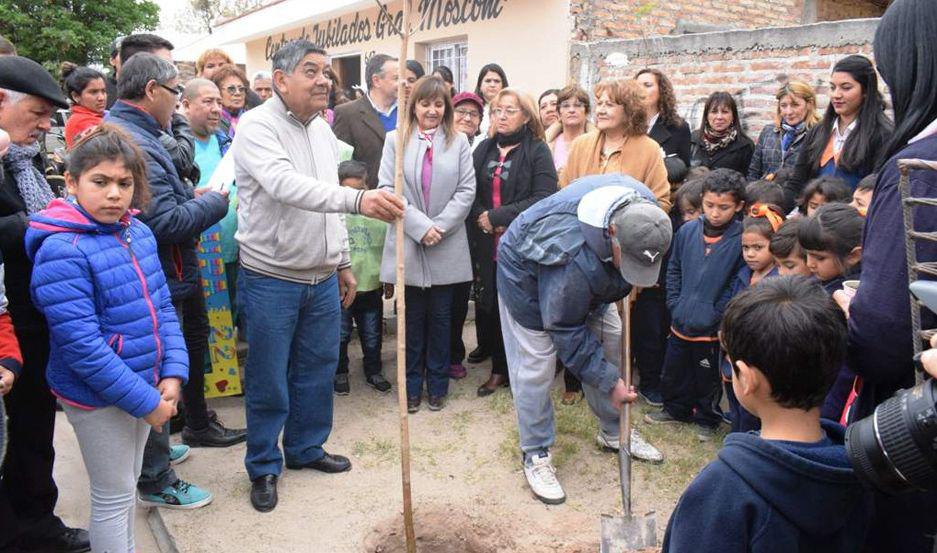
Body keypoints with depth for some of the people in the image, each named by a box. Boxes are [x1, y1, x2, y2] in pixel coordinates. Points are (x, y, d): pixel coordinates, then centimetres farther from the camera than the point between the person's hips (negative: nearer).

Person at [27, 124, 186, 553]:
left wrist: (172, 374, -5)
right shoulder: (62, 251, -22)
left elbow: (162, 308, 6)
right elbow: (81, 346, -25)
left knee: (128, 485, 24)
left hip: (147, 385, 7)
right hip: (97, 397, -7)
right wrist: (145, 401, -21)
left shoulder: (138, 232, 0)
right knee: (113, 497, 10)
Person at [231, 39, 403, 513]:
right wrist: (358, 200, -44)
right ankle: (263, 465, 26)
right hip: (271, 278, -6)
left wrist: (342, 262, 16)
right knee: (268, 379, 7)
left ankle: (306, 448, 36)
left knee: (318, 370, 16)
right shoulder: (257, 126, -14)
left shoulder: (323, 129, 10)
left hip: (322, 278, 7)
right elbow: (286, 186, -33)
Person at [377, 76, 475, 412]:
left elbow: (467, 190, 1)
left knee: (440, 318, 10)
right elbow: (388, 189, -5)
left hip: (447, 245, 1)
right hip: (408, 243, -1)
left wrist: (440, 225, -11)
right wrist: (420, 226, -14)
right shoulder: (396, 140, 2)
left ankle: (437, 385, 24)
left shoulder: (459, 142, 5)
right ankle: (412, 386, 22)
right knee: (412, 318, 8)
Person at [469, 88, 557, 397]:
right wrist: (480, 218, -12)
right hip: (488, 245, 4)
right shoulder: (484, 149, 12)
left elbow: (543, 198, -14)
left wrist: (497, 217, -15)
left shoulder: (537, 151, -2)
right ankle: (499, 369, 24)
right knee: (489, 308, 7)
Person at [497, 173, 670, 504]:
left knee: (611, 342, 7)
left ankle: (614, 432, 26)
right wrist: (609, 381, -24)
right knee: (535, 368, -8)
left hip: (590, 283, 7)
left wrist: (623, 285, 9)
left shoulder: (644, 209, -25)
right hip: (529, 276, -7)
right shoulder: (575, 258, -45)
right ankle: (536, 456, 9)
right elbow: (566, 331, -31)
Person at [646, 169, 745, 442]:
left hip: (711, 330, -4)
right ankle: (676, 409, 43)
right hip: (680, 324, 4)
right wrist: (674, 304, 2)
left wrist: (716, 316, -15)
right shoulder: (687, 231, -3)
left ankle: (706, 419, 37)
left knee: (708, 380, 15)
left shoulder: (742, 239, -15)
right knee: (674, 374, 21)